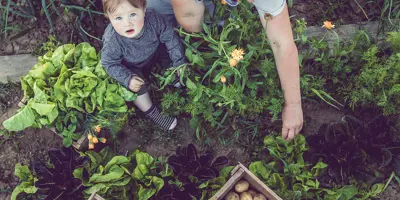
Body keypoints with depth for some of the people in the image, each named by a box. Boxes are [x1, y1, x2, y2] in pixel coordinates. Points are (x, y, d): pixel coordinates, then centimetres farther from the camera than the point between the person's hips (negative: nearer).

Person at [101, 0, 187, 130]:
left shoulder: (153, 19, -35)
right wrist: (127, 79, -34)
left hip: (154, 51, 3)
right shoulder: (112, 40, -39)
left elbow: (170, 38, -19)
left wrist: (179, 62, -14)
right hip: (131, 66, -3)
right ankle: (152, 113, 4)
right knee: (137, 87, -21)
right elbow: (109, 64, -22)